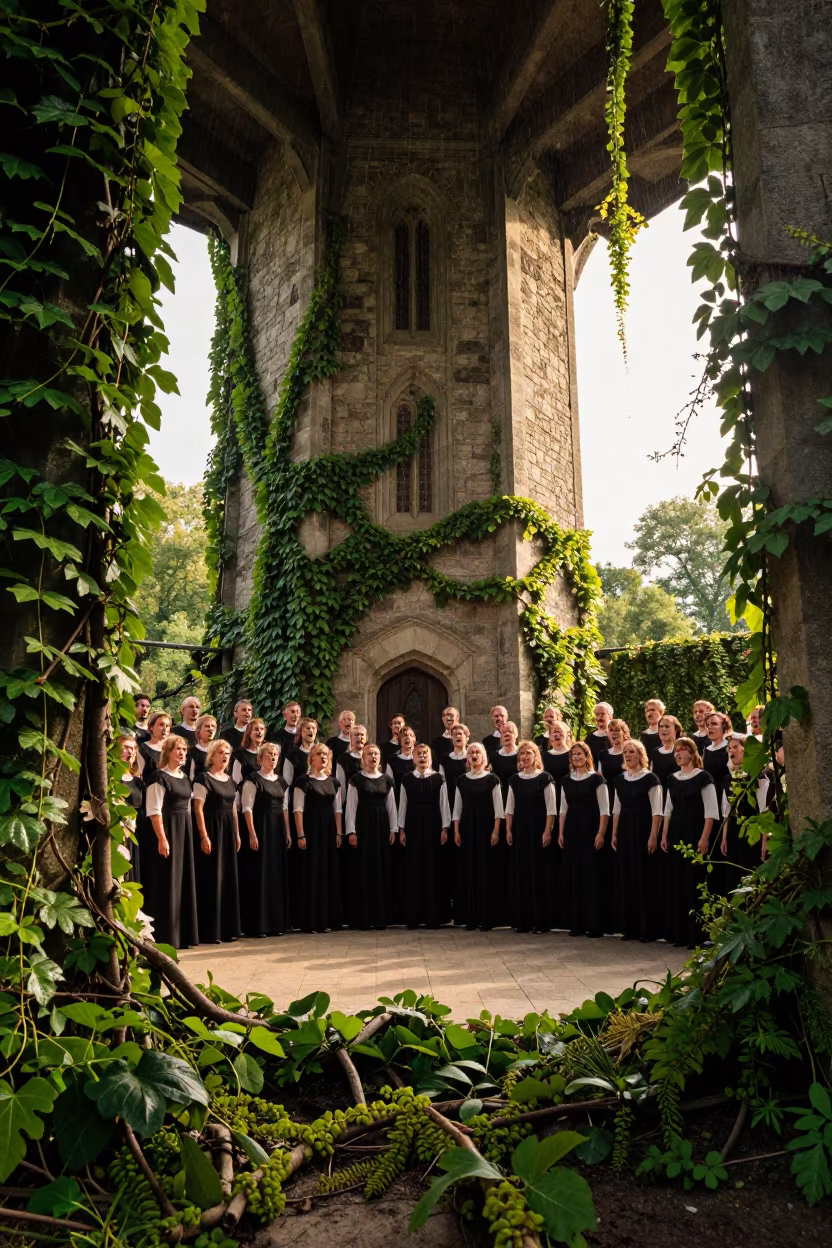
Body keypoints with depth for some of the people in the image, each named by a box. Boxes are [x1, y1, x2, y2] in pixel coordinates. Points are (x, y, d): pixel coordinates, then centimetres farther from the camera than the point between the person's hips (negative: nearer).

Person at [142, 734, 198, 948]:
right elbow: (154, 811, -16)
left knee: (183, 881, 10)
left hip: (184, 831, 8)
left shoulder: (184, 778, 14)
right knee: (166, 883, -4)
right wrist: (162, 839, -22)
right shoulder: (159, 776, -10)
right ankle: (164, 936, 2)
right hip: (167, 831, -8)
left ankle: (183, 934, 16)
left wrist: (187, 832, 15)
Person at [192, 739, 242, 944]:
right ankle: (210, 931, 1)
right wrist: (204, 836, -19)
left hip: (228, 831, 7)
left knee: (229, 878, 9)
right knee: (212, 879, -5)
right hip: (212, 829, -7)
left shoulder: (230, 781, 13)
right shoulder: (203, 778, -7)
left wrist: (237, 834, 13)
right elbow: (198, 809, -13)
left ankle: (229, 928, 17)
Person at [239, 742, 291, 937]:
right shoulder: (253, 779, -7)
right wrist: (252, 834, -18)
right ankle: (257, 925, 3)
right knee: (259, 875, -4)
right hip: (260, 828, -6)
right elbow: (247, 808, -12)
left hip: (278, 830, 6)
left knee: (277, 875, 8)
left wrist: (287, 833, 9)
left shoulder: (281, 781, 12)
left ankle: (276, 922, 17)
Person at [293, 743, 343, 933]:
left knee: (330, 872, 6)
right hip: (311, 829, -5)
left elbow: (337, 809, 12)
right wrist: (300, 835, -15)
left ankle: (327, 919, 14)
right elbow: (298, 809, -9)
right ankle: (310, 920, 3)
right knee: (311, 873, -4)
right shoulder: (303, 781, -4)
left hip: (329, 830, 5)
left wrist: (338, 833, 4)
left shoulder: (333, 781, 11)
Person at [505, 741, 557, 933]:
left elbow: (551, 809, -7)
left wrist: (547, 831, -14)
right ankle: (523, 920, 13)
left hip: (538, 831, -4)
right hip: (519, 831, 4)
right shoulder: (514, 780, 8)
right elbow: (509, 808, 11)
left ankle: (542, 920, 6)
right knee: (520, 874, 6)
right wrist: (508, 830, 3)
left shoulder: (545, 778, -4)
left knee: (540, 874, -2)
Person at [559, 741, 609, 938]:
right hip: (571, 831, 5)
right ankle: (576, 923, 14)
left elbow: (604, 810, -7)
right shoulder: (566, 781, 10)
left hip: (590, 830, -5)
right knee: (573, 876, 6)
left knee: (591, 876, -3)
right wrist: (561, 833, 7)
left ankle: (594, 924, 4)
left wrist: (601, 834, -14)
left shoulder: (596, 778, -4)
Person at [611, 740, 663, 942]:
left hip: (643, 830, -6)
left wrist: (653, 836, -16)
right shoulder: (620, 779, 11)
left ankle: (647, 929, 6)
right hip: (624, 831, 6)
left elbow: (657, 811, -10)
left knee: (644, 878, -2)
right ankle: (629, 927, 16)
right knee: (626, 878, 7)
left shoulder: (650, 778, -7)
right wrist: (614, 834, 10)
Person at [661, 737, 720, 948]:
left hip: (695, 836, -6)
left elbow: (711, 811, -9)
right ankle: (679, 933, 15)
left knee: (694, 882, -4)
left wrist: (704, 838, -16)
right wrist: (664, 836, 9)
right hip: (676, 836, 6)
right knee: (676, 883, 7)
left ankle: (696, 934, 3)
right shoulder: (672, 779, 11)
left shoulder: (703, 777, -6)